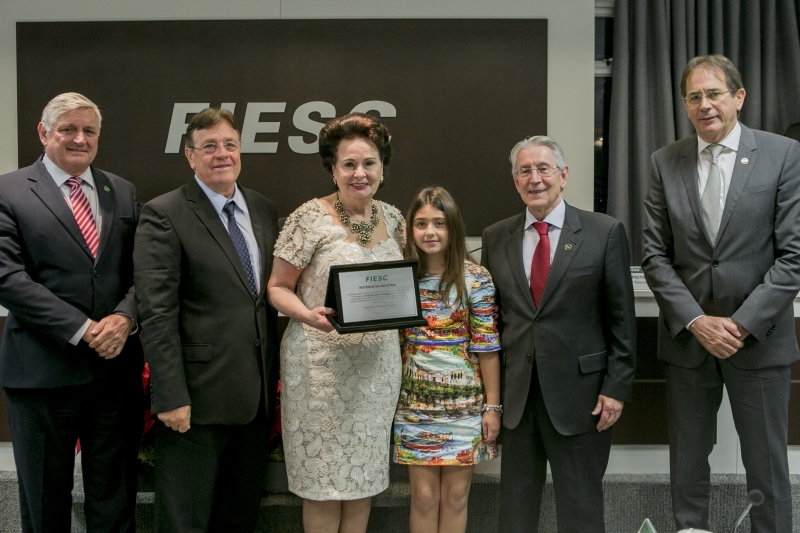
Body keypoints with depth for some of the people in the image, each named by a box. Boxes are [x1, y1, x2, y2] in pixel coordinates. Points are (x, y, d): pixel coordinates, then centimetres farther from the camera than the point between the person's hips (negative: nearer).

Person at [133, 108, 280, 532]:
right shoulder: (163, 215, -8)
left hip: (257, 396, 6)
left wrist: (272, 379, 9)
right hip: (199, 398, -5)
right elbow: (157, 314, -13)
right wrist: (171, 397, -17)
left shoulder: (264, 211, 11)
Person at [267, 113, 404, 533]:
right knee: (324, 481, 5)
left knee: (365, 476, 14)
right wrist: (308, 315, -23)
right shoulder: (310, 218, -9)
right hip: (323, 364, -5)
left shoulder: (393, 218, 6)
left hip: (379, 364, 5)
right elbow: (278, 286, -5)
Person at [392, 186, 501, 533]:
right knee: (424, 495, 6)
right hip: (415, 403, 2)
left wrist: (492, 406, -5)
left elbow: (486, 347, -5)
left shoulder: (475, 279, -6)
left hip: (464, 401, -2)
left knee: (455, 495, 7)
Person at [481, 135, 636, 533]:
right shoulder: (495, 238, 6)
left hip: (579, 393, -3)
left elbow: (622, 317, -3)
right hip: (516, 392, 3)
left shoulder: (605, 232, -3)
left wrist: (617, 387, -7)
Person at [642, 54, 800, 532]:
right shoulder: (665, 164, 3)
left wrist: (743, 323, -14)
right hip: (687, 338, 2)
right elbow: (656, 256, 1)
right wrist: (695, 321, -10)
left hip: (759, 340, -2)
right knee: (687, 467, 12)